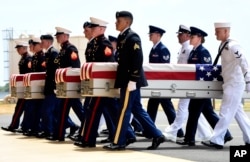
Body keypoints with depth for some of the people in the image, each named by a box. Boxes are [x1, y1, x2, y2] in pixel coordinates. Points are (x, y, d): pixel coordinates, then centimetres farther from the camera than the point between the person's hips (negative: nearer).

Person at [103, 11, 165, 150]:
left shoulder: (132, 37, -12)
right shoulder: (123, 38, 16)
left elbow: (138, 60, -19)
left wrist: (132, 80, -22)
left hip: (130, 80, -10)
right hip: (126, 79, 10)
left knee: (124, 111, -5)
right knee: (137, 109, 11)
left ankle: (119, 142, 1)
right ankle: (157, 135, 15)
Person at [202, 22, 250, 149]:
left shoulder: (233, 46, -16)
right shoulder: (223, 46, 11)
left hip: (234, 85, -9)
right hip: (230, 84, 9)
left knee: (226, 113, -7)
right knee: (238, 113, 12)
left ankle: (217, 140, -6)